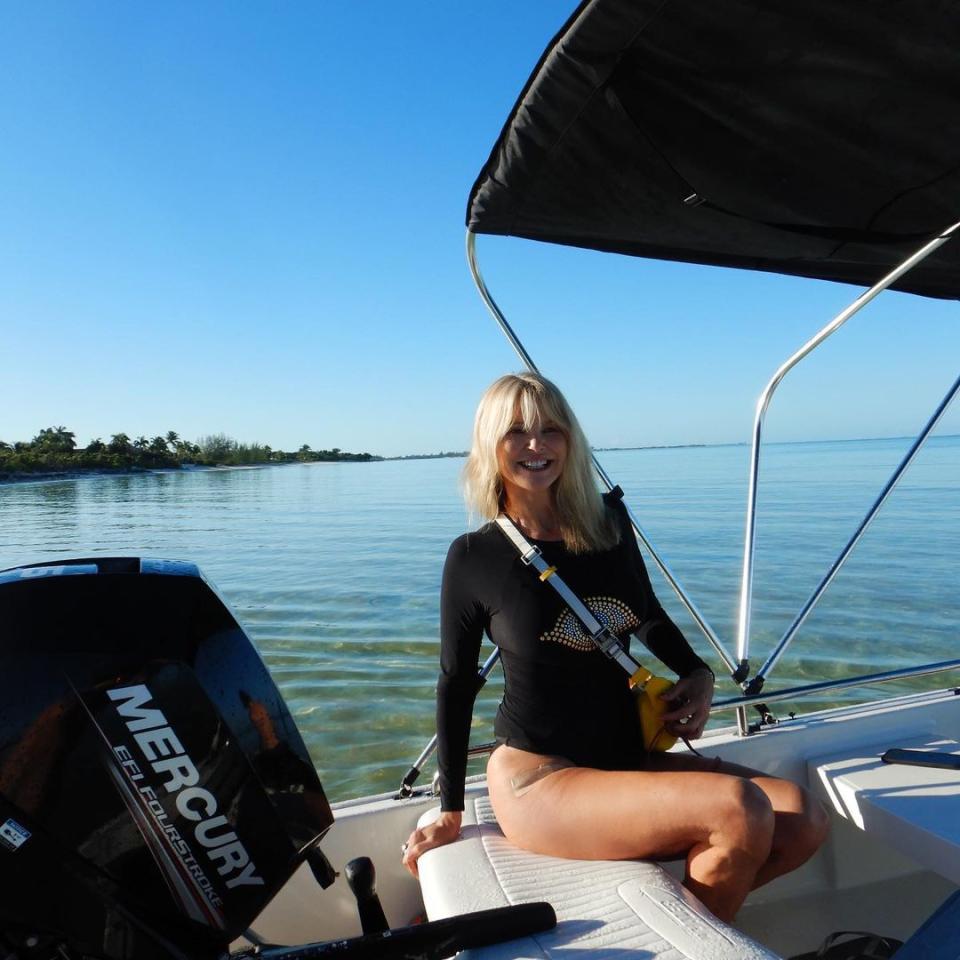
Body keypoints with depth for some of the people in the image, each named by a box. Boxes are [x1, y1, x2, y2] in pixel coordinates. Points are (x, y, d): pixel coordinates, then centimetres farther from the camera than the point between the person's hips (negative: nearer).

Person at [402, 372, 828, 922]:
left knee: (804, 820, -10)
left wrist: (698, 675, 0)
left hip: (630, 759, 5)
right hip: (538, 779, -5)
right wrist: (451, 813, 6)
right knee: (740, 811, -23)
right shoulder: (474, 558, -9)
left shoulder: (609, 521, 2)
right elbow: (456, 686, 1)